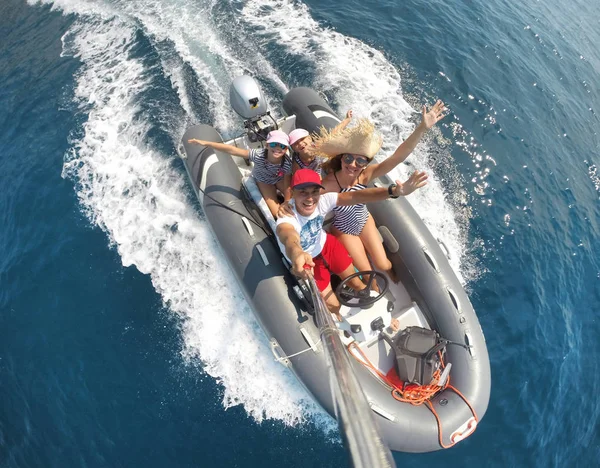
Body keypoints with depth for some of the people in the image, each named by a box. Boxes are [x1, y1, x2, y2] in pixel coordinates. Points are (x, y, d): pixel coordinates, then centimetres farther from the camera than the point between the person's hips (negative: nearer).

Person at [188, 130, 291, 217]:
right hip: (263, 181, -1)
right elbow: (231, 150, -40)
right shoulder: (258, 155, -40)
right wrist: (206, 143, -43)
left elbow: (287, 187, -26)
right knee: (277, 214, -11)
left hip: (280, 179, 1)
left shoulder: (287, 163, -36)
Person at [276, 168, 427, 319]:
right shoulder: (287, 218, -38)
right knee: (333, 306, 0)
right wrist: (297, 254, -87)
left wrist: (394, 191, -53)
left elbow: (357, 196, -37)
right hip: (306, 261, -3)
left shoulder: (322, 200, -27)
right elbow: (289, 237, -63)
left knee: (357, 284, 15)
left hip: (325, 245, 4)